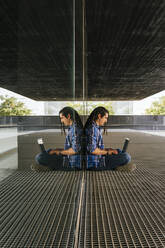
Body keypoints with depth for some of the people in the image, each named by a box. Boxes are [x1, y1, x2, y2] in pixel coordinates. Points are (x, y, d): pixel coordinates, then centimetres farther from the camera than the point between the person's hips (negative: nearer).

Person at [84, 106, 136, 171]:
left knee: (118, 151, 26)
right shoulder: (92, 128, -17)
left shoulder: (97, 128, 14)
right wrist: (107, 152, -10)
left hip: (97, 159, 11)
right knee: (126, 157, -19)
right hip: (95, 163, -11)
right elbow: (92, 150, -25)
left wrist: (107, 149, 5)